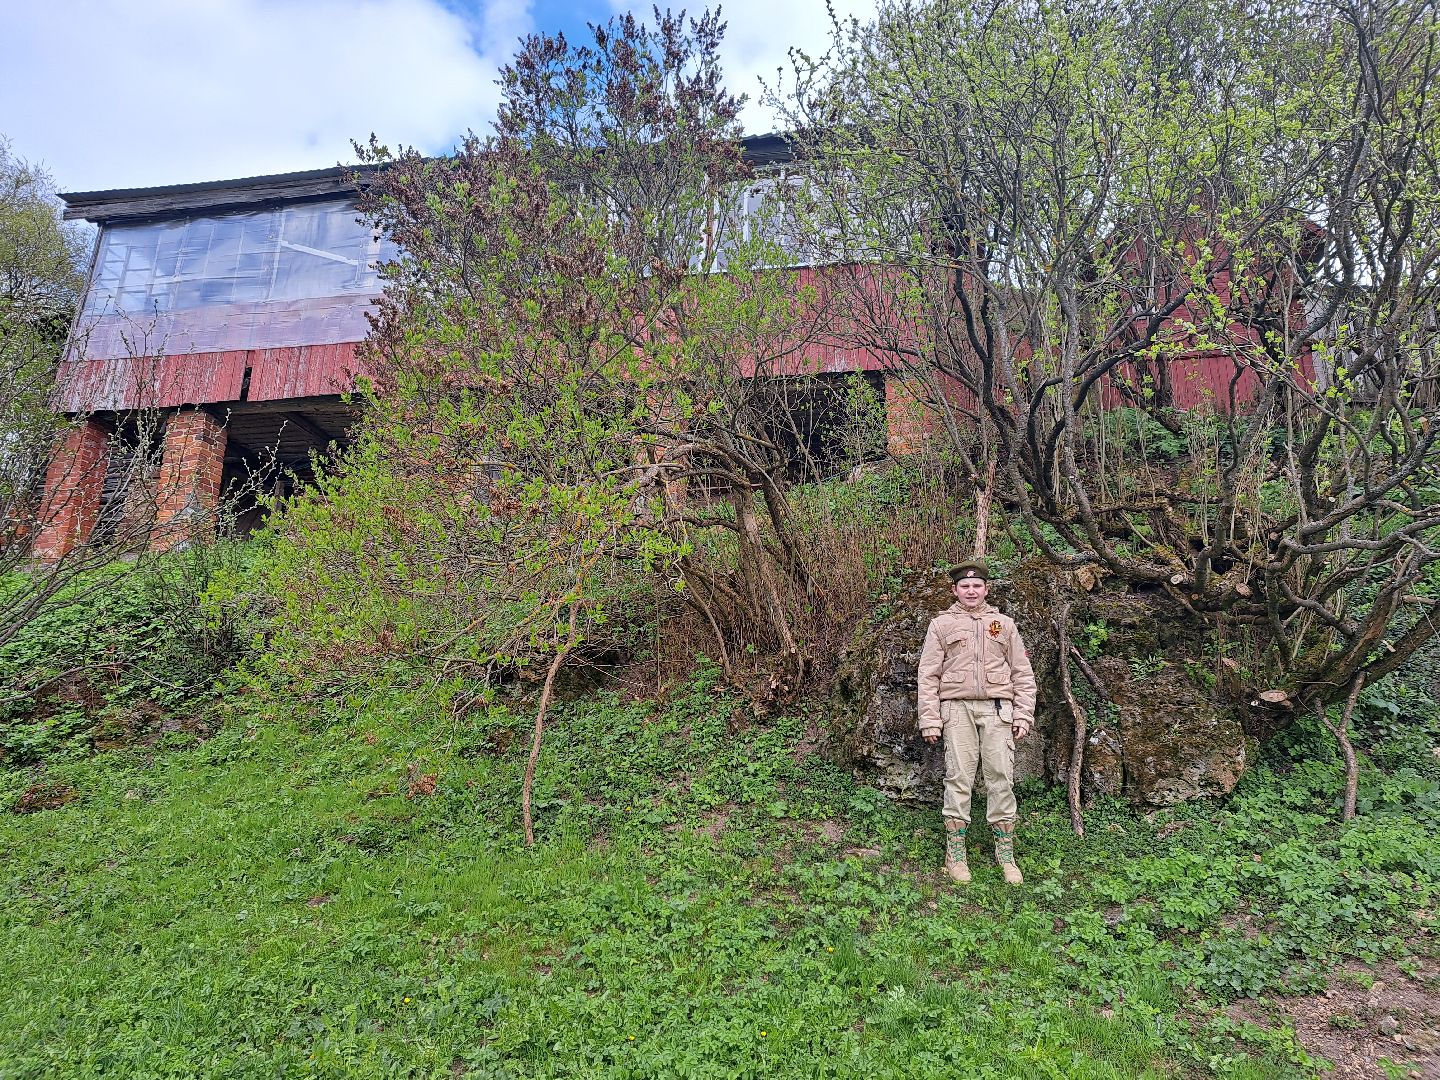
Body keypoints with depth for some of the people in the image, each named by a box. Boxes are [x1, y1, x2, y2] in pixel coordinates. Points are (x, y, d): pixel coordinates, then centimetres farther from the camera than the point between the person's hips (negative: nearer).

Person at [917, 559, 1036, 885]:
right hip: (957, 708, -1)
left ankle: (1005, 853, 9)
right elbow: (928, 675, 4)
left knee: (1001, 777, -1)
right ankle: (955, 852, 5)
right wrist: (930, 720, -3)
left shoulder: (1004, 624, 14)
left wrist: (1024, 715, 4)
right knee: (959, 777, -3)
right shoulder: (941, 624, 9)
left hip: (997, 710, 2)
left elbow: (1022, 673, 14)